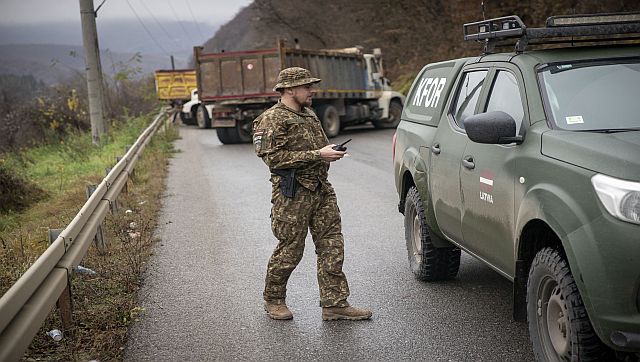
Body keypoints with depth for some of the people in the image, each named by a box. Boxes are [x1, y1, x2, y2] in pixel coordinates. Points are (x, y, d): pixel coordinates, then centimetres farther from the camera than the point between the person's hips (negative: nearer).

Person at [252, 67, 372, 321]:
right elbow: (273, 157, -18)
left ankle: (335, 303, 6)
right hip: (292, 195, -8)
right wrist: (317, 155, -19)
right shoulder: (273, 119, -8)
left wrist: (329, 152, 13)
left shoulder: (309, 114, 20)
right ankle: (273, 300, 20)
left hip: (321, 189, 8)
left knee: (332, 246, 2)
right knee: (290, 250, 1)